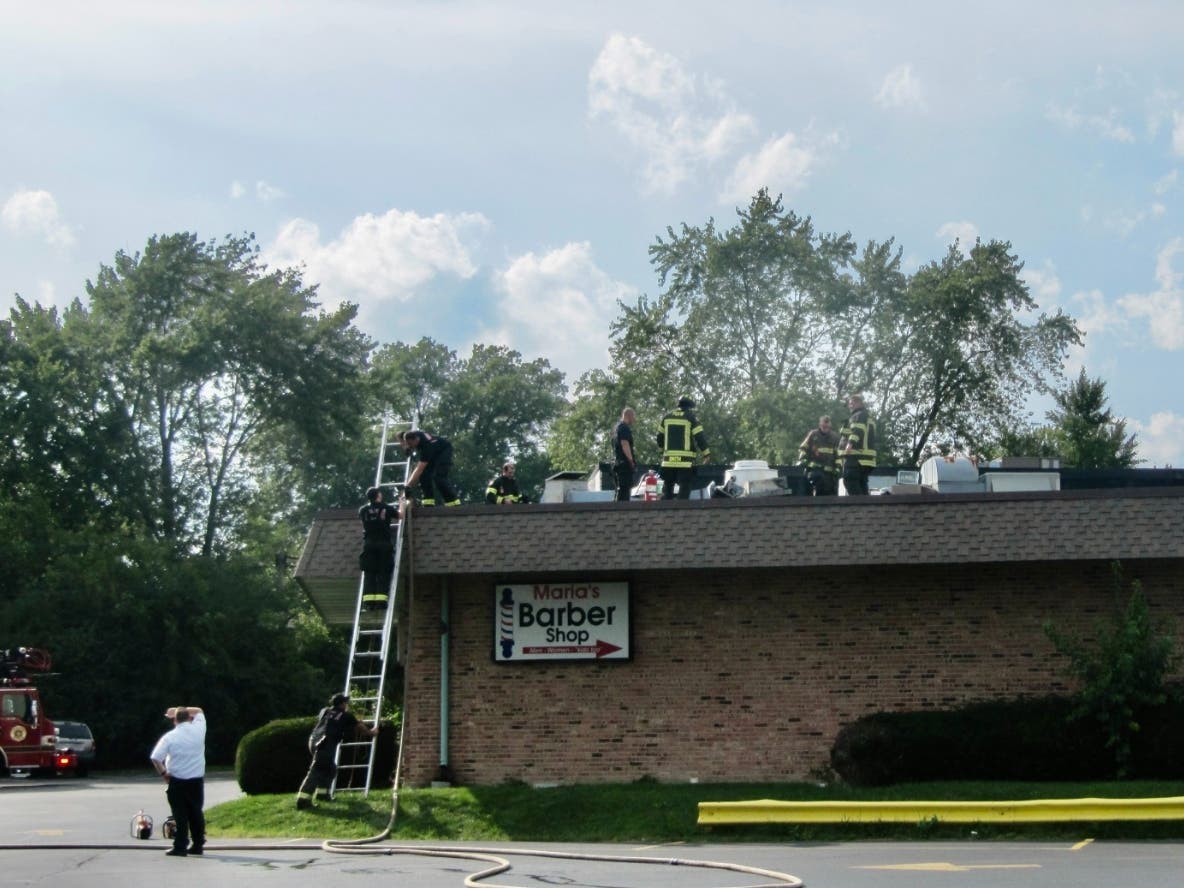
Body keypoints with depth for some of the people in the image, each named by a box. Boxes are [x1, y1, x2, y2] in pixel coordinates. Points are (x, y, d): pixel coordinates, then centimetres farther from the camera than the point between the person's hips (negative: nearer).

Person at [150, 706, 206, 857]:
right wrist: (182, 710, 11)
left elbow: (155, 758, -13)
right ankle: (197, 845, 17)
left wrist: (163, 773, 0)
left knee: (180, 814, 2)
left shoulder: (169, 737, -10)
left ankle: (180, 846, 0)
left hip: (177, 781, -3)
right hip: (197, 780, 3)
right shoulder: (198, 730, -3)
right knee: (196, 812, 12)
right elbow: (199, 711, 17)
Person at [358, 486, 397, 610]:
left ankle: (368, 601, -8)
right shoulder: (386, 508, 2)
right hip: (384, 544, -2)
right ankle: (381, 600, -12)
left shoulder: (363, 510, 8)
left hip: (368, 544, 2)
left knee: (369, 574, 2)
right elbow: (400, 515, 17)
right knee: (383, 574, -1)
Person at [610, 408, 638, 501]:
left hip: (616, 462, 10)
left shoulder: (616, 426, 20)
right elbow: (625, 444, -20)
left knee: (620, 490, 12)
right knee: (625, 490, -12)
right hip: (625, 464, -10)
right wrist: (632, 460, -17)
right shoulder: (624, 427, -11)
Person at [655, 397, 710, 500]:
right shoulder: (690, 418, -2)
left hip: (668, 460, 4)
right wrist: (706, 453, 2)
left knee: (667, 488, 10)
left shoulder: (666, 417, 11)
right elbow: (699, 437, -7)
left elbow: (660, 438, 16)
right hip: (685, 461, -4)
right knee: (684, 489, -4)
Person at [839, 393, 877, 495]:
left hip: (855, 456, -11)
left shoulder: (859, 415, -4)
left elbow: (857, 431, -22)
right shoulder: (868, 417, 29)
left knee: (850, 481, -15)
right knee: (862, 484, 10)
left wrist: (850, 444, -33)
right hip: (866, 457, 11)